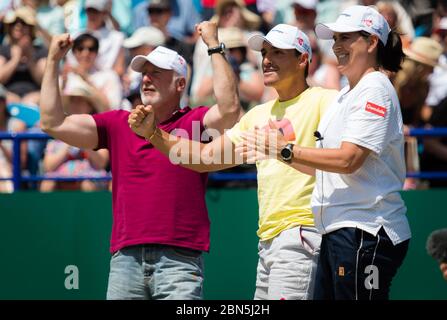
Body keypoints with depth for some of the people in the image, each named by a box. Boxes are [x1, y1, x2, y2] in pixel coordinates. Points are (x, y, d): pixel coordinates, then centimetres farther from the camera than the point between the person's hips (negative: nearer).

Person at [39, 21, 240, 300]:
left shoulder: (194, 123, 4)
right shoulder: (118, 124, 16)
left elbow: (229, 109, -17)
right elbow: (53, 123, 12)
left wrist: (214, 45, -13)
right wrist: (53, 61, 11)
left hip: (178, 259, -4)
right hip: (126, 260, 4)